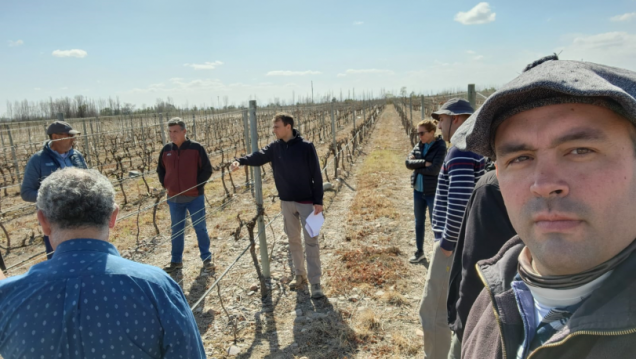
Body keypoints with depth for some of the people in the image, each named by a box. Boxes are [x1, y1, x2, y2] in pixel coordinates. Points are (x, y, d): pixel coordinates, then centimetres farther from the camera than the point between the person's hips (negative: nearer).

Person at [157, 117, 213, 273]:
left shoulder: (196, 148, -9)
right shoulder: (166, 150, 3)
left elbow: (207, 169, -6)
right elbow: (160, 170, 17)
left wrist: (197, 185, -11)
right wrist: (166, 185, 6)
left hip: (195, 197, -4)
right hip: (174, 198, 4)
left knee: (200, 228, 6)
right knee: (176, 230, 14)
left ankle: (207, 258, 20)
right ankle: (176, 261, 27)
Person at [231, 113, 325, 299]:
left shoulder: (306, 146, -12)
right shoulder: (275, 147, 1)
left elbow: (316, 175, -10)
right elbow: (259, 156, -11)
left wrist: (318, 201, -12)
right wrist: (241, 161, -31)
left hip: (307, 201, -5)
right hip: (286, 201, 5)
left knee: (311, 241, 0)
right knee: (293, 240, 14)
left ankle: (315, 282, 7)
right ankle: (300, 275, 28)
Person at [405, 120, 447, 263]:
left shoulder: (440, 147, -13)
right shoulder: (419, 146, 5)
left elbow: (434, 169, -23)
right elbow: (408, 162, -6)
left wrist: (417, 168, -10)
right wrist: (424, 163, -19)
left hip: (433, 192, -6)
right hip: (418, 191, 7)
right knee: (419, 222, 17)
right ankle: (420, 251, 32)